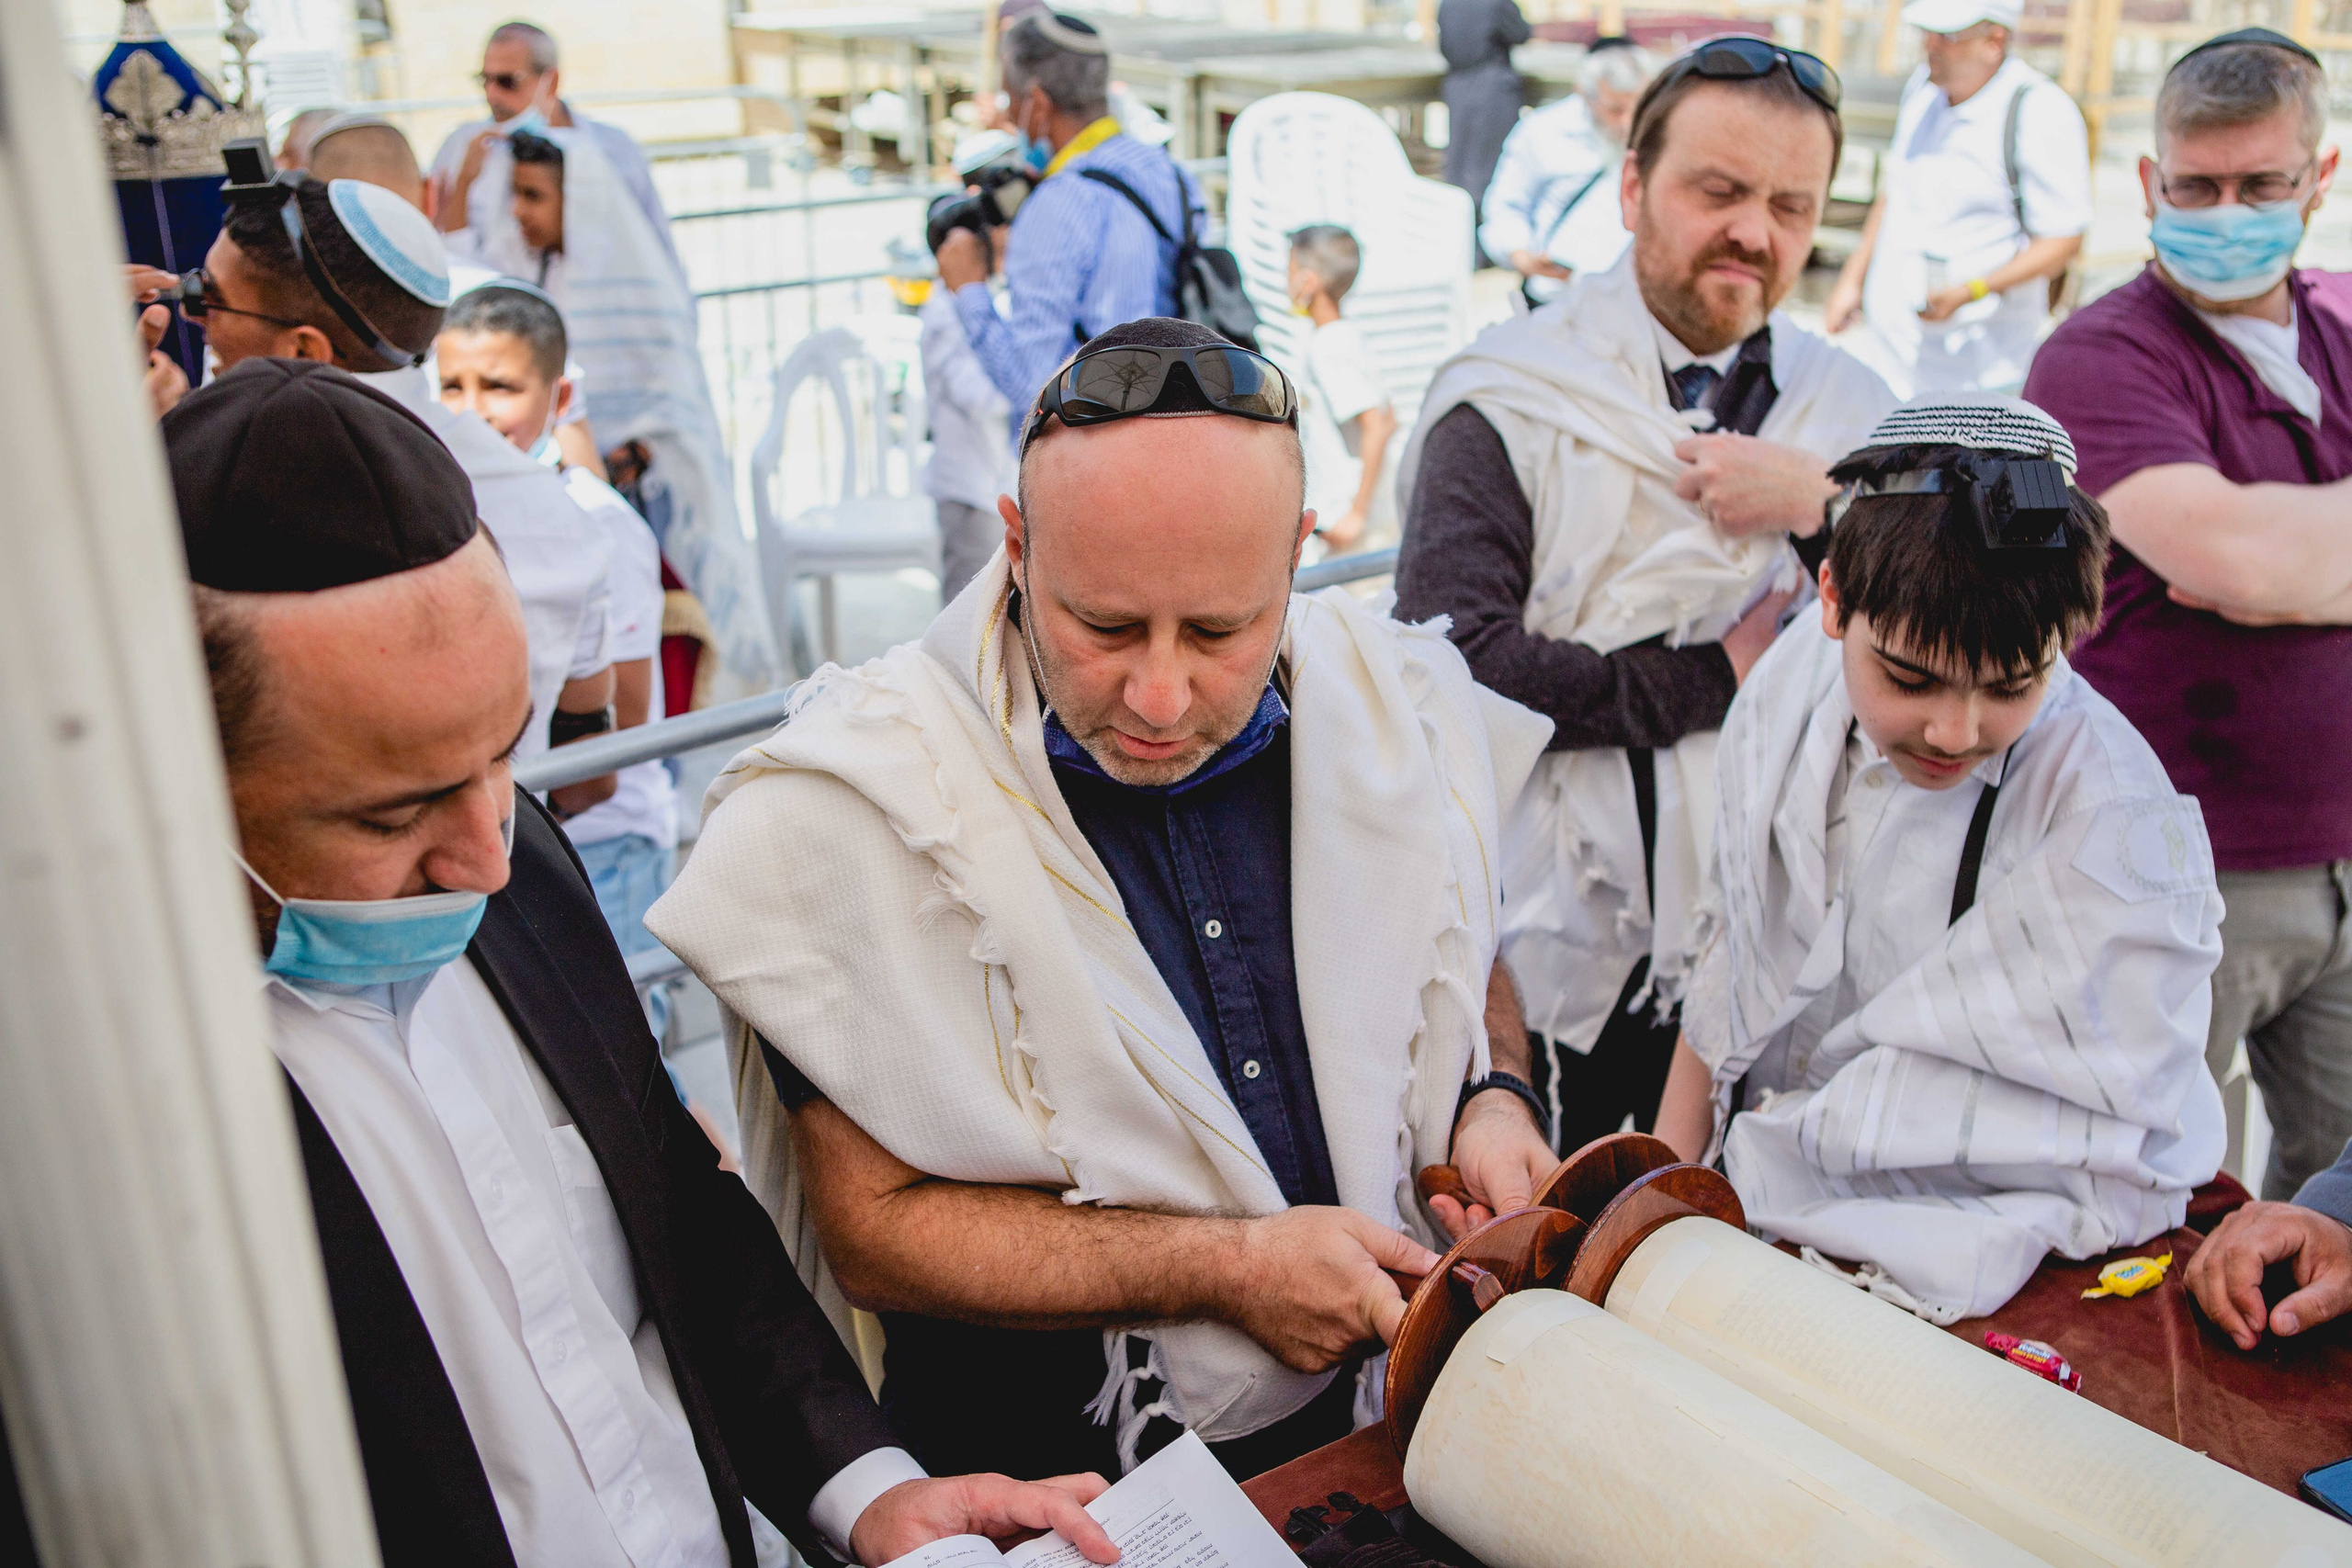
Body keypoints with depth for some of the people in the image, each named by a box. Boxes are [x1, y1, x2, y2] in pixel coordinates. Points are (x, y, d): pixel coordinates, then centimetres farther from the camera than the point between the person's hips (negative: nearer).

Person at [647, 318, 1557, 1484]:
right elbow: (872, 1227, -13)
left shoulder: (1393, 703, -4)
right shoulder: (859, 804, -18)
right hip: (1059, 1469, -2)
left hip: (1384, 1402, 3)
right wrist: (1226, 1268, -18)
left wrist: (1491, 1102, -6)